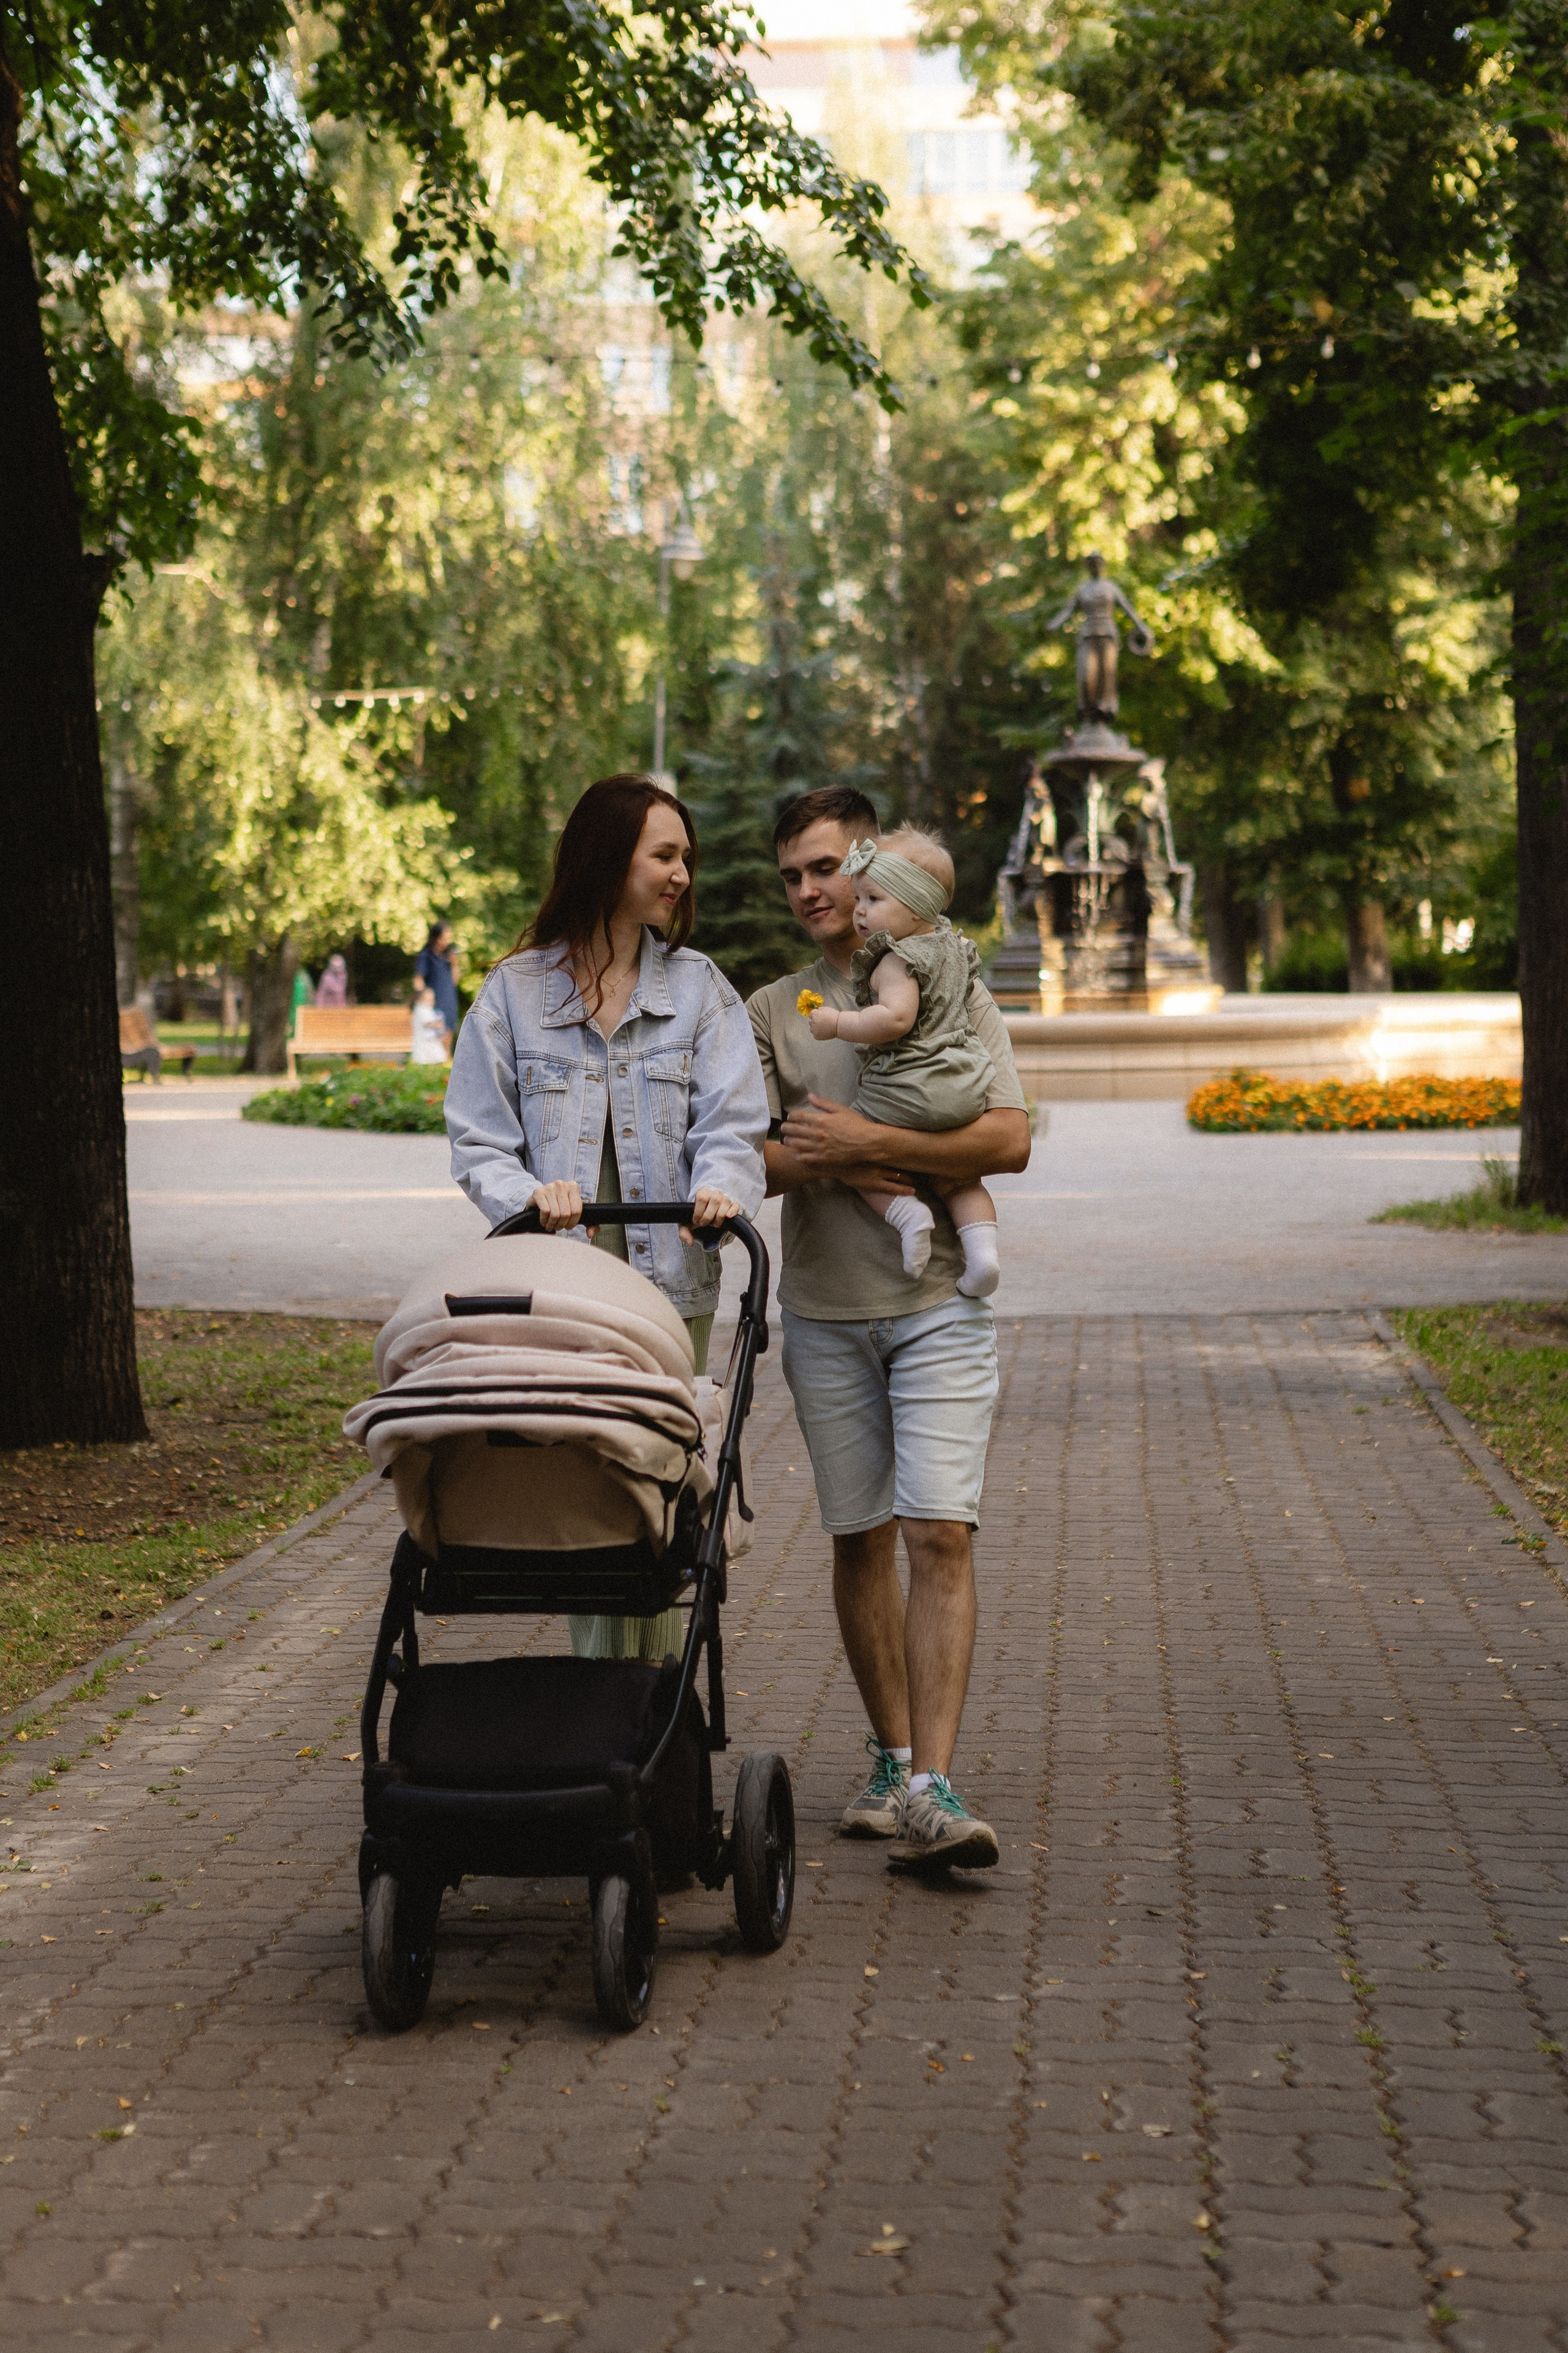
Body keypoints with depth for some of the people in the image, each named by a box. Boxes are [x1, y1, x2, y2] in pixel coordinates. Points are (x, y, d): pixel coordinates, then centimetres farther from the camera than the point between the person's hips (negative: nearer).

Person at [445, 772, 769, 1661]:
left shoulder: (700, 988, 9)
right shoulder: (516, 991, 7)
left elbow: (731, 1121, -2)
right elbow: (478, 1139, 4)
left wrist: (720, 1187, -25)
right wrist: (531, 1194, -17)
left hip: (669, 1280, 1)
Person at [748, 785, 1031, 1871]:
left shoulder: (953, 992, 3)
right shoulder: (773, 1010, 10)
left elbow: (1008, 1139, -9)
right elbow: (753, 1158, 1)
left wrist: (864, 1143, -13)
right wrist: (843, 1167, -16)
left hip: (938, 1303, -3)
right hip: (824, 1311, 3)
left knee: (939, 1535, -12)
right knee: (860, 1539, 8)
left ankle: (933, 1789, -17)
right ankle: (894, 1759, 21)